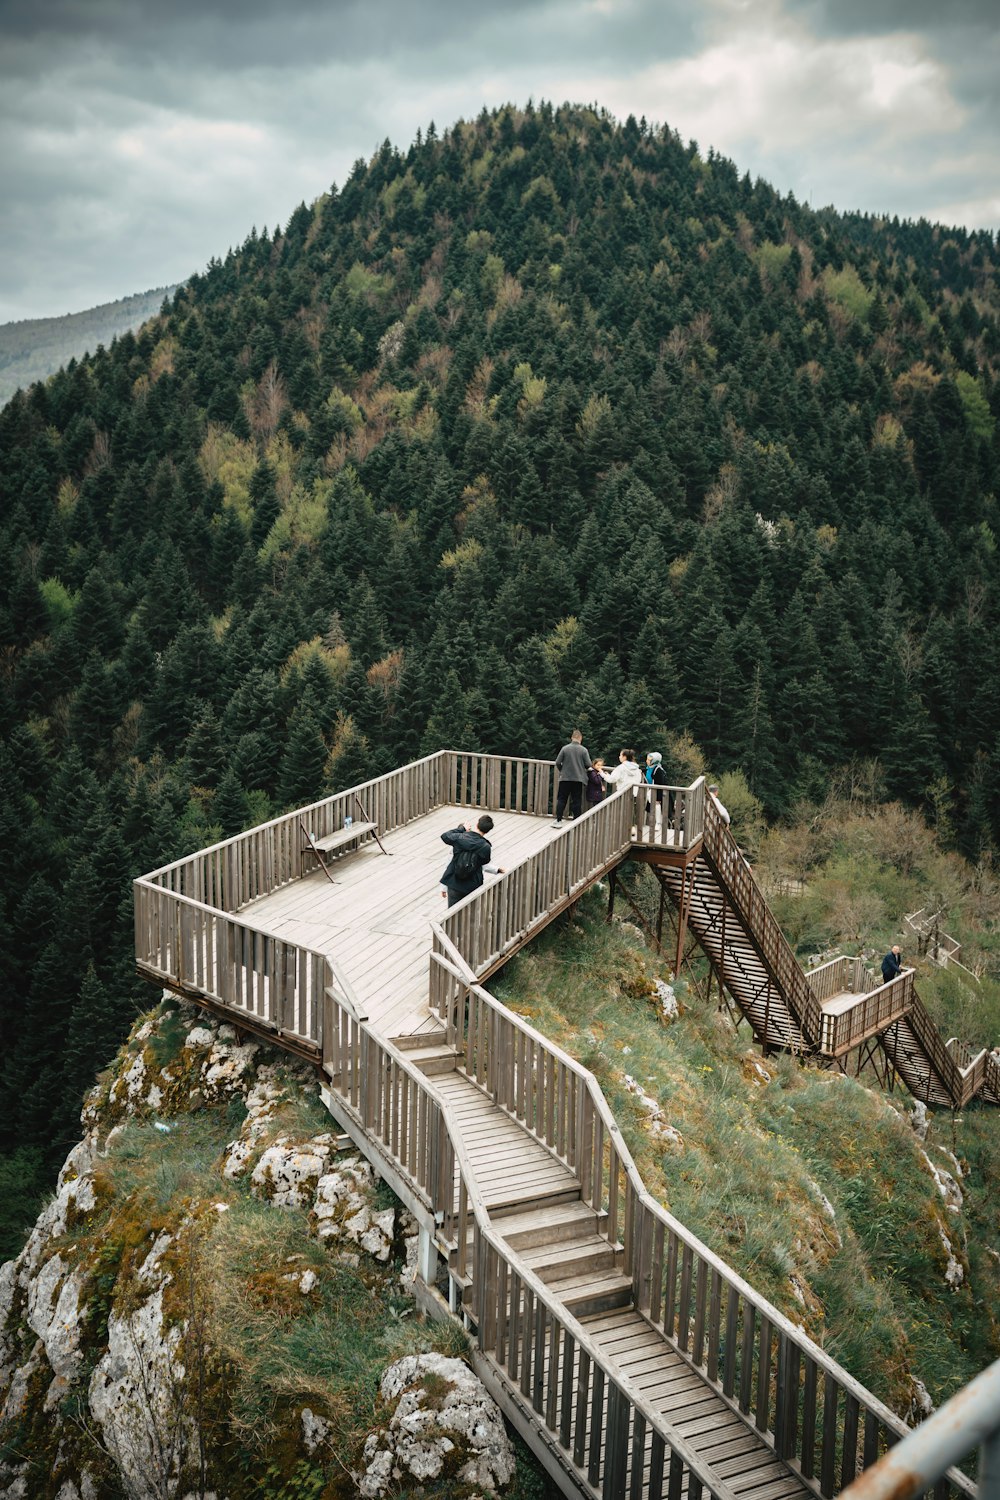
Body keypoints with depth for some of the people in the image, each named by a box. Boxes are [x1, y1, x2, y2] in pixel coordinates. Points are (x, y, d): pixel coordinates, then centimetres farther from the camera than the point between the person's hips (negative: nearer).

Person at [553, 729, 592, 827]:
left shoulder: (565, 748, -5)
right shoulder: (584, 750, -6)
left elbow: (557, 762, -4)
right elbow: (588, 764, -7)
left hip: (565, 778, 0)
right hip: (578, 779, 0)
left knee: (561, 799, 8)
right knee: (576, 801, 6)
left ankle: (558, 820, 5)